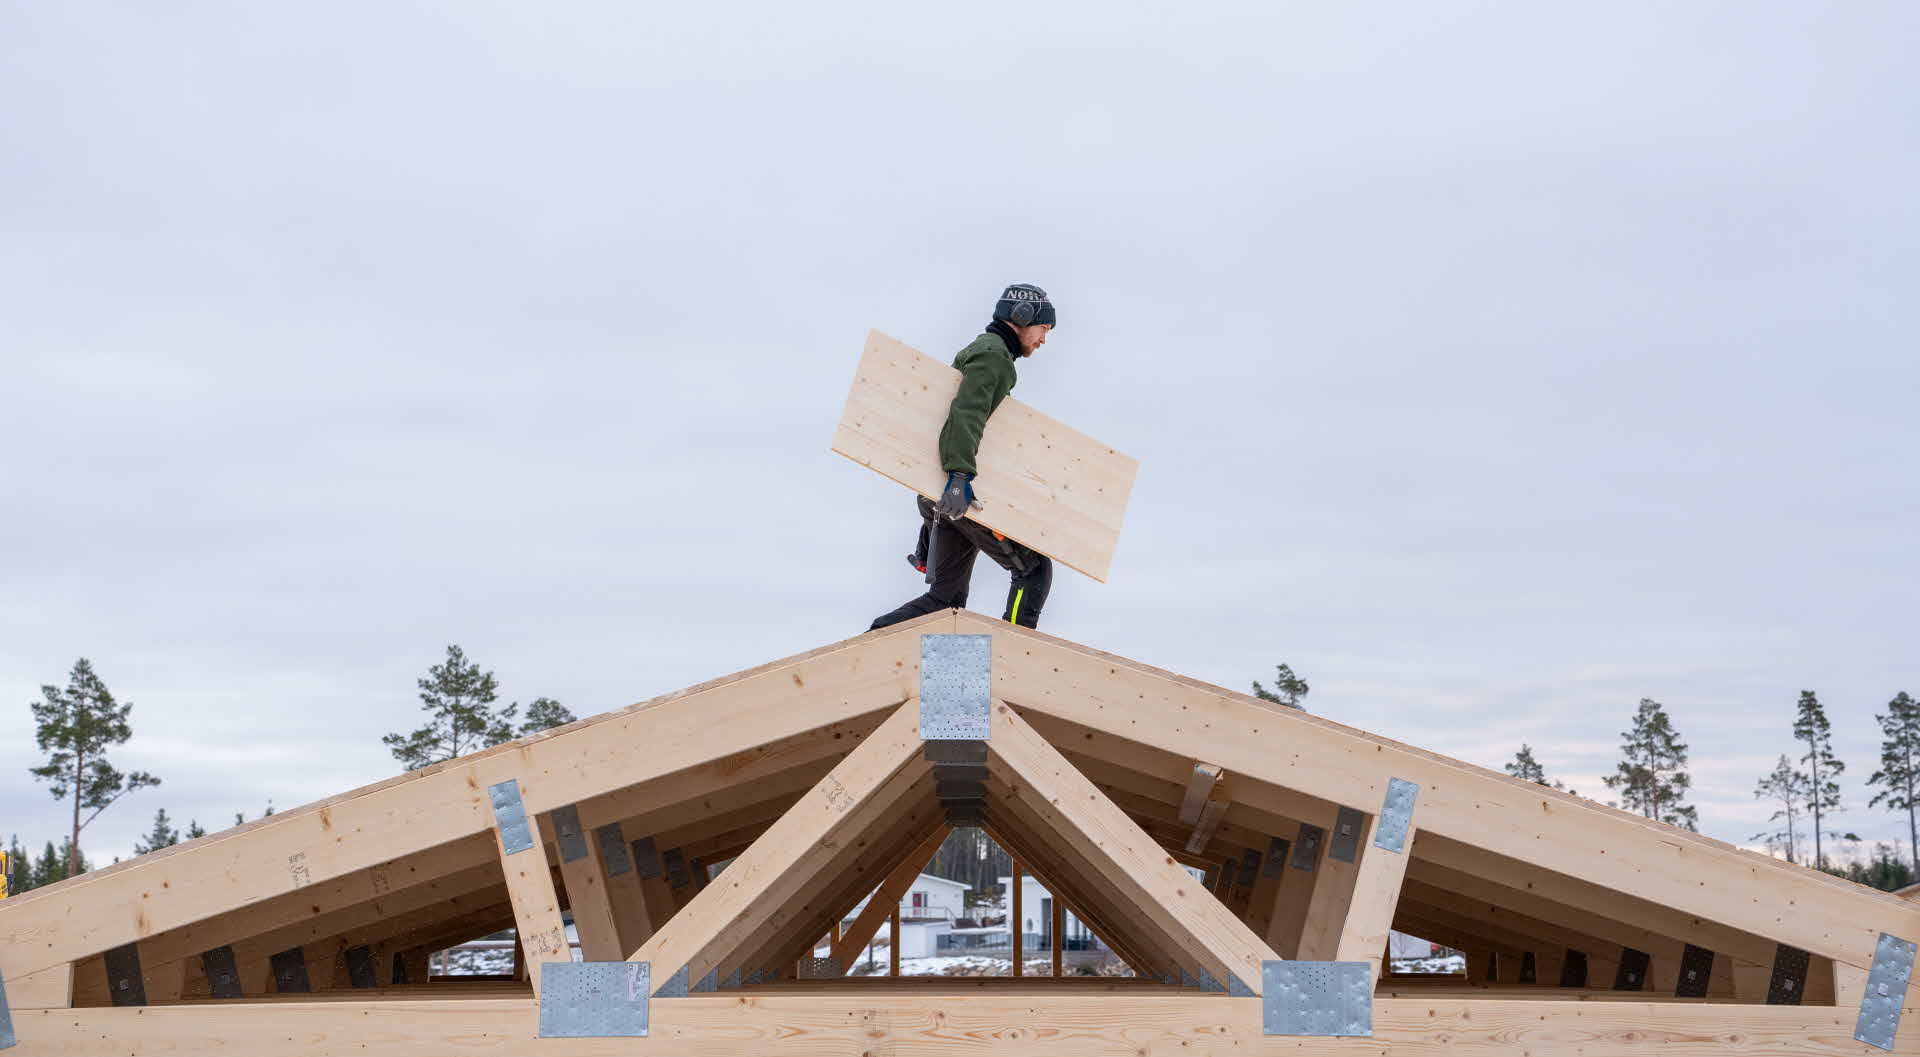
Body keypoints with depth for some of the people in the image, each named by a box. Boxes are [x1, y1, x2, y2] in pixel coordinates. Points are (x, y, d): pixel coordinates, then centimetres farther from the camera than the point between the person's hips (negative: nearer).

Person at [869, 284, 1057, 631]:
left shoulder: (975, 351, 26)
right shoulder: (993, 354, -8)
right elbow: (967, 413, -24)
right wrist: (961, 475, -37)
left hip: (945, 493, 10)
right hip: (963, 491, -10)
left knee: (947, 596, 11)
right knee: (1034, 569, 1)